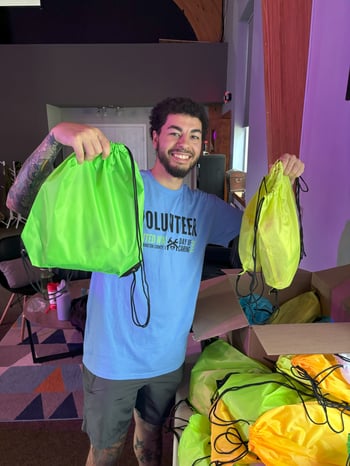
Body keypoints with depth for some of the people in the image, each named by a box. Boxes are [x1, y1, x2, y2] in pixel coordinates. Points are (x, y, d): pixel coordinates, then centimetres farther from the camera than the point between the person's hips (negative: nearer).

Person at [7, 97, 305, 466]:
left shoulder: (205, 207, -1)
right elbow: (21, 203, -22)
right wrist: (57, 136, -38)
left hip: (168, 356, 4)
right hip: (113, 356, -3)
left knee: (151, 434, 30)